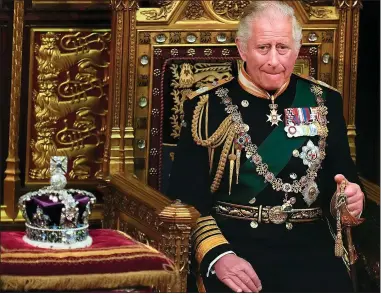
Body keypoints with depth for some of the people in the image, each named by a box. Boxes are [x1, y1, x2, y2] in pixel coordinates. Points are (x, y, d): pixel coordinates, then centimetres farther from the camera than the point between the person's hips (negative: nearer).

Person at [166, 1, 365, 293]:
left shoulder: (325, 101, 12)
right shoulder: (208, 105, 4)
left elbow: (343, 175, 17)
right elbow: (185, 194, 0)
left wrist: (349, 199, -7)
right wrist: (217, 254, -16)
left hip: (309, 245, 2)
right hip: (232, 243, -2)